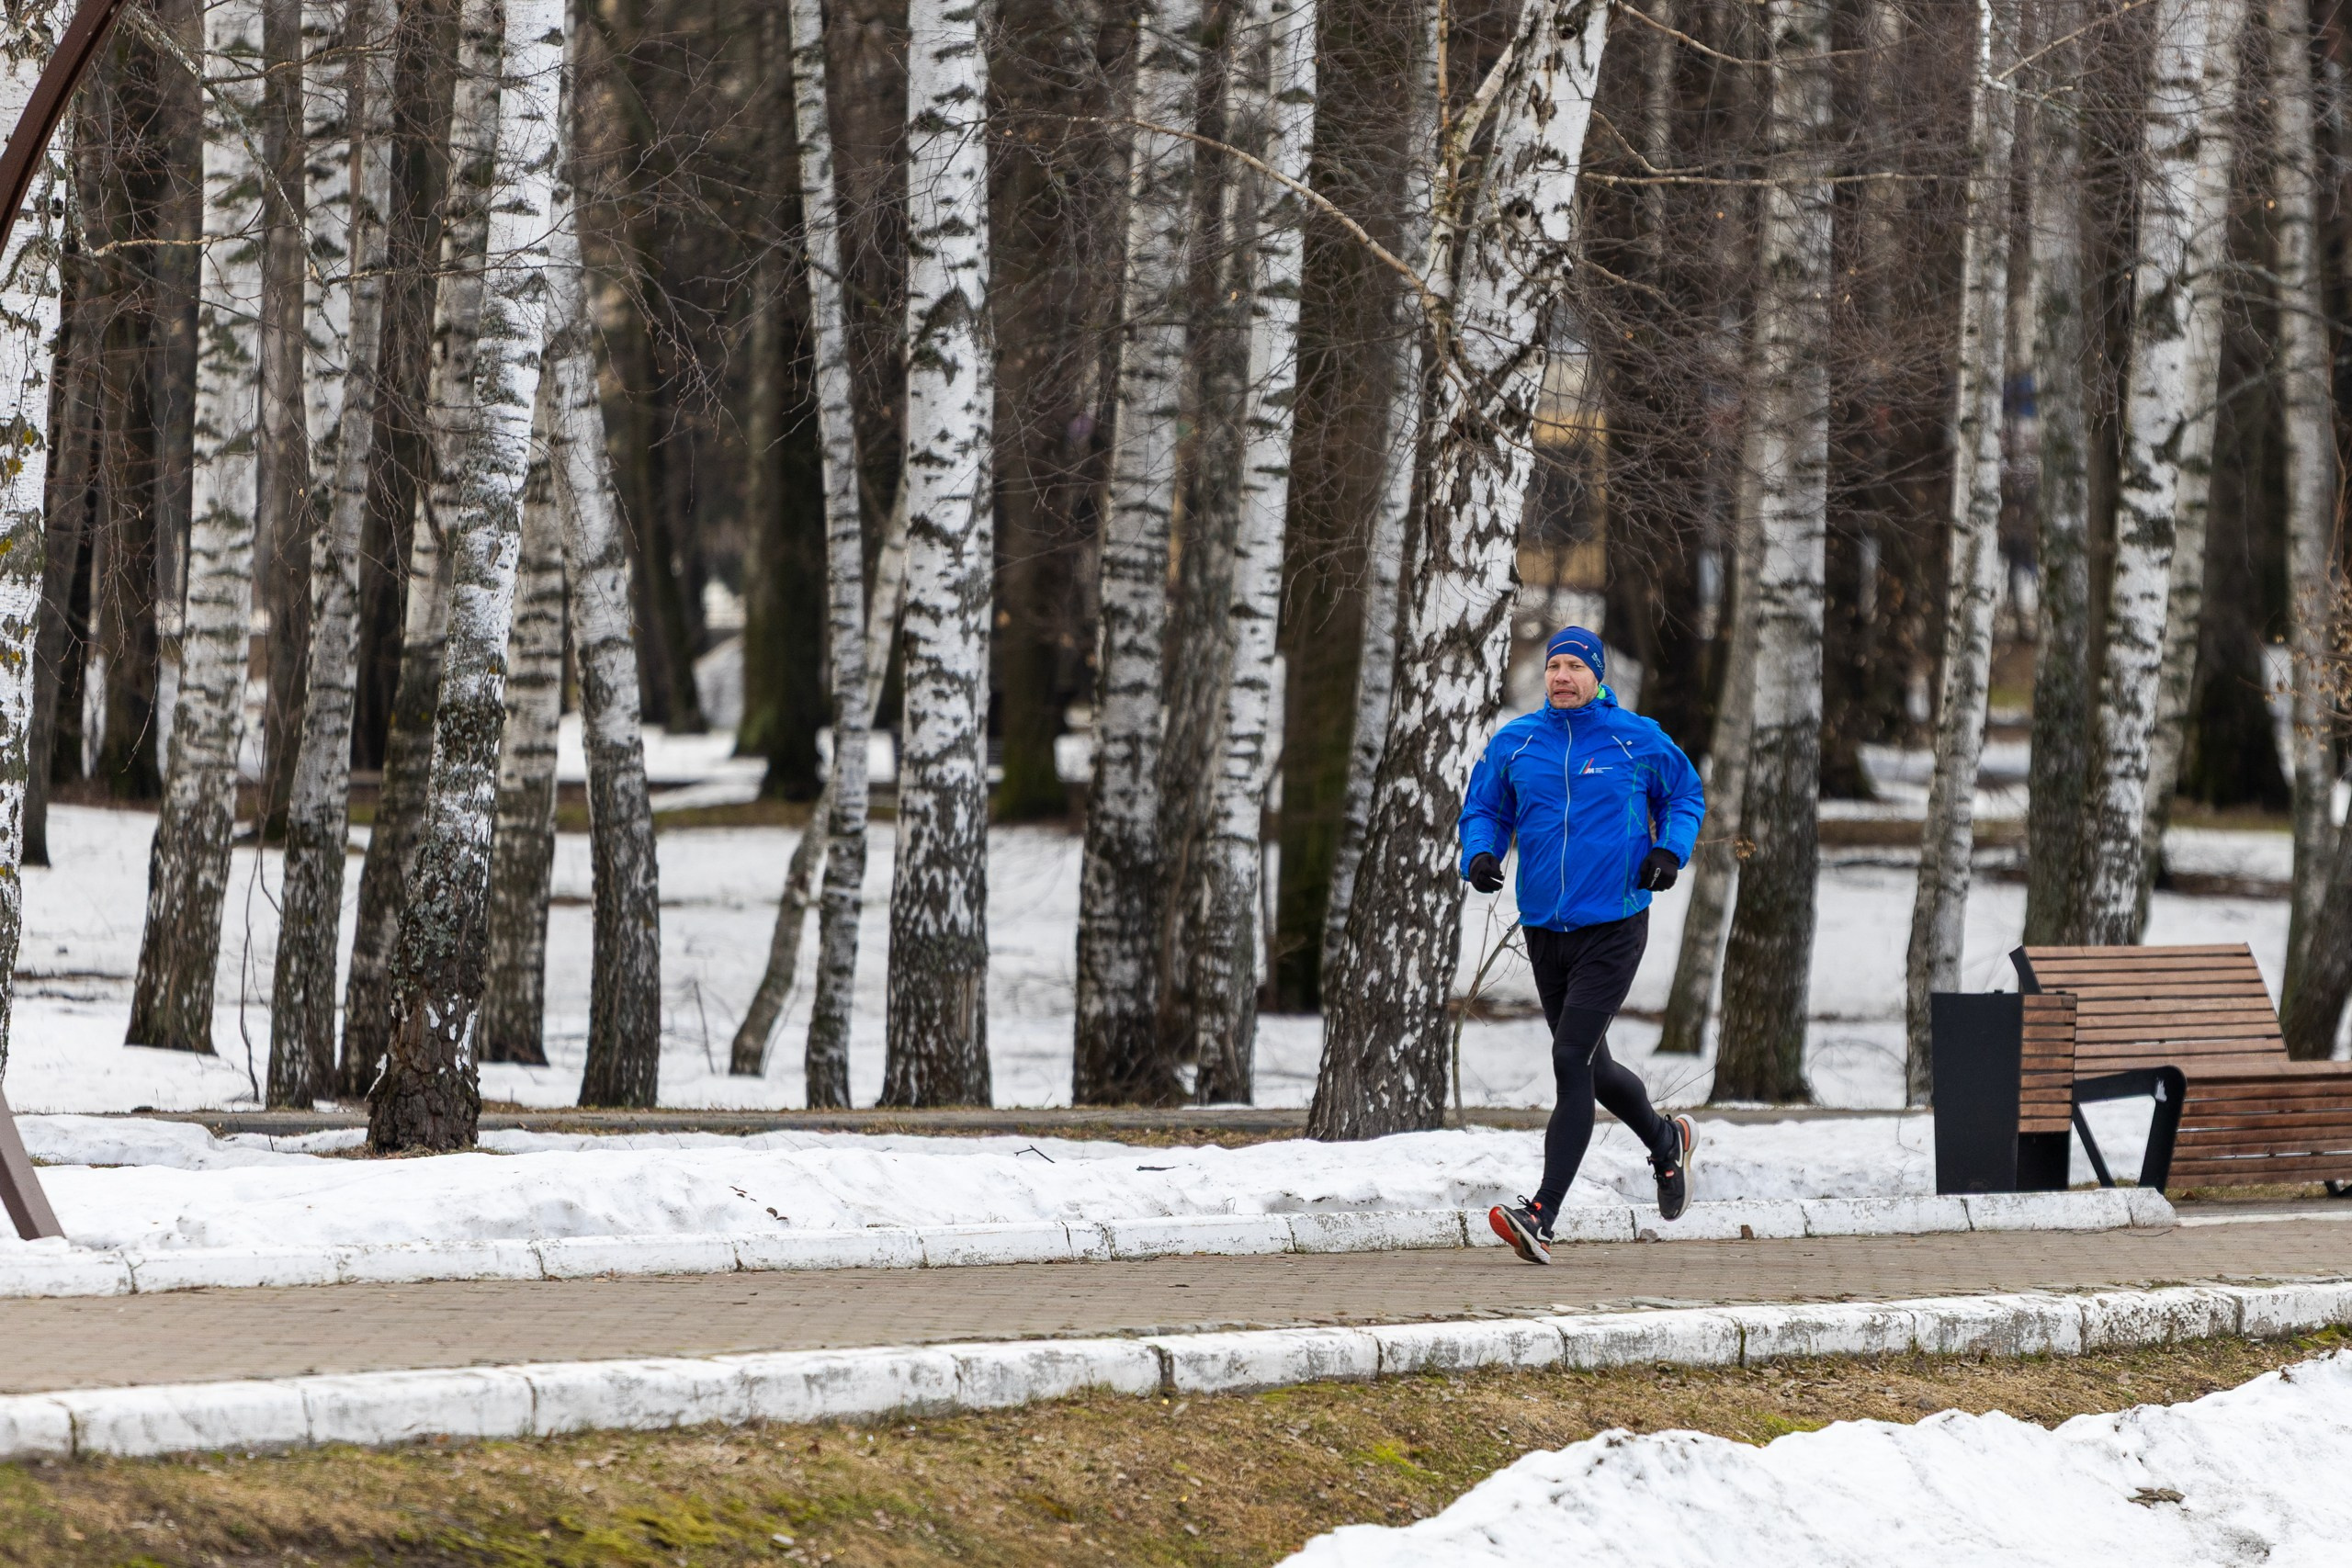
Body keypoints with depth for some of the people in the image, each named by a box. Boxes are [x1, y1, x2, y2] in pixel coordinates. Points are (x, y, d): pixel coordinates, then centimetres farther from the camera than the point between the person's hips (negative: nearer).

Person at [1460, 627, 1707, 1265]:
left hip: (1613, 927, -5)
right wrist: (1480, 854, -8)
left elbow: (1685, 795, 12)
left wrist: (1670, 851, -5)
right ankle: (1665, 1141, 46)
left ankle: (1542, 1215, -18)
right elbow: (1484, 810, 13)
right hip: (1544, 926, 5)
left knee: (1572, 1058, -15)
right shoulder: (1513, 744, 4)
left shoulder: (1636, 739, -2)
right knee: (1590, 1069, 16)